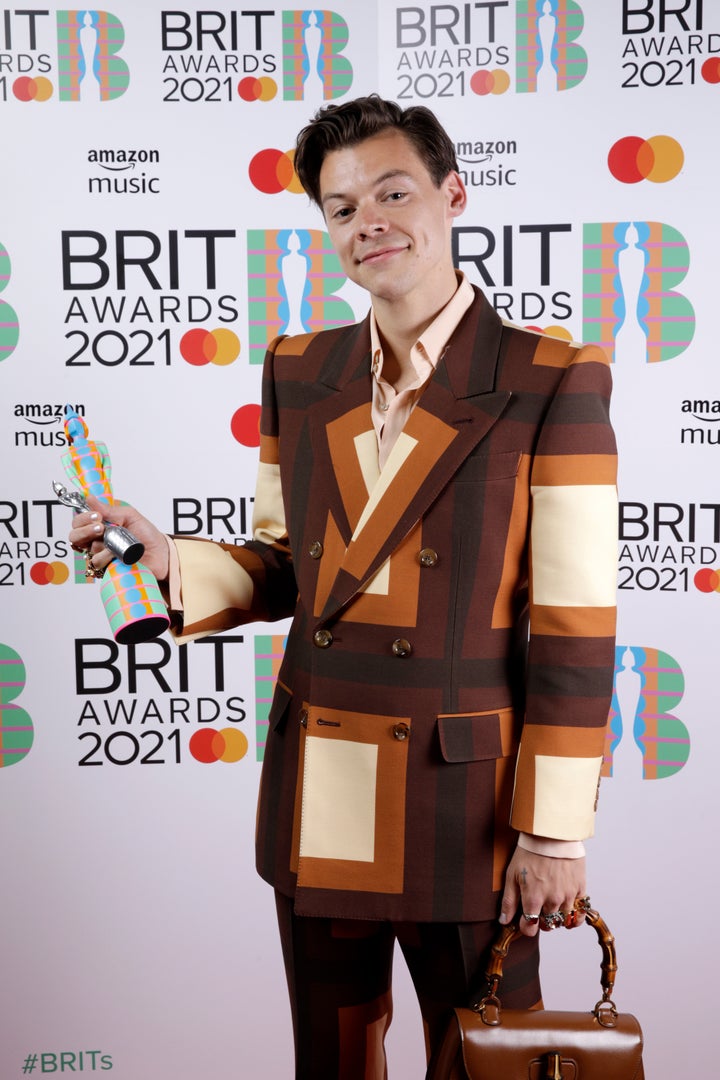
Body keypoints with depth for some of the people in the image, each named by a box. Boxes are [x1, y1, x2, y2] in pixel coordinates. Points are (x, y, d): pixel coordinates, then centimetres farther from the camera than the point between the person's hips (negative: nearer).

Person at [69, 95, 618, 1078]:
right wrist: (172, 564, -8)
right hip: (316, 803, 5)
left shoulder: (550, 382, -9)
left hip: (468, 803, -4)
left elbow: (576, 627, -11)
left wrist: (555, 833, -11)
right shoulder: (298, 372, 6)